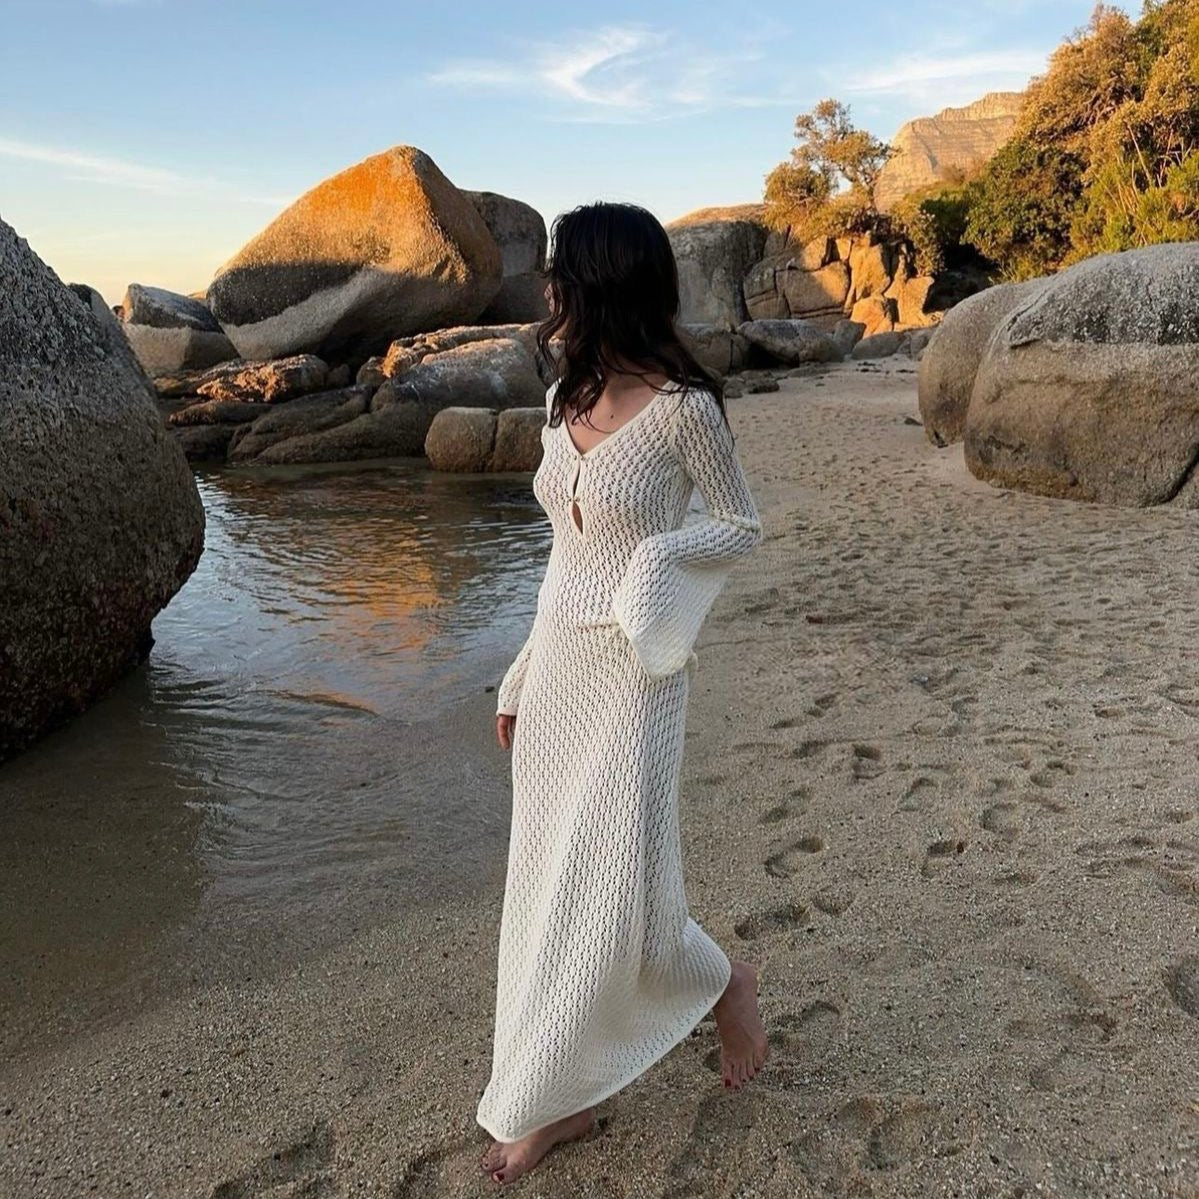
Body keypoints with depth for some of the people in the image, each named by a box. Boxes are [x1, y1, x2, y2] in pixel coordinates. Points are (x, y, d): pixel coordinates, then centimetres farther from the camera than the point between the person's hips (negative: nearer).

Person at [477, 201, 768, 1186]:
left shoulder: (682, 405, -12)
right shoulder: (567, 399, 8)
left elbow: (745, 527, -1)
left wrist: (659, 556, -21)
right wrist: (525, 673, 15)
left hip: (630, 674, -7)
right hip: (557, 667, 7)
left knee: (614, 895, -4)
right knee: (547, 887, 11)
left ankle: (727, 984, 31)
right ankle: (565, 1099, 28)